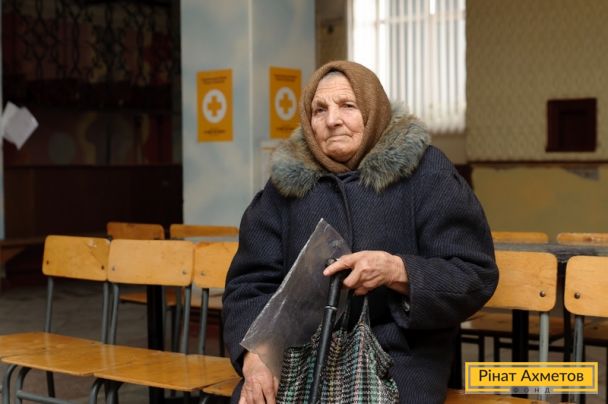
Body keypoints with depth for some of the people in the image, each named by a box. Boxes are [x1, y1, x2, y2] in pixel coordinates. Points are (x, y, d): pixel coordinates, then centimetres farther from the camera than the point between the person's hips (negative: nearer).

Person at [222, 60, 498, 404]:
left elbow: (476, 277, -4)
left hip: (397, 353, -3)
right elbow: (250, 282, 7)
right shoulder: (287, 182, 9)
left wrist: (398, 271, -23)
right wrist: (254, 356, -13)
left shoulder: (425, 172, -1)